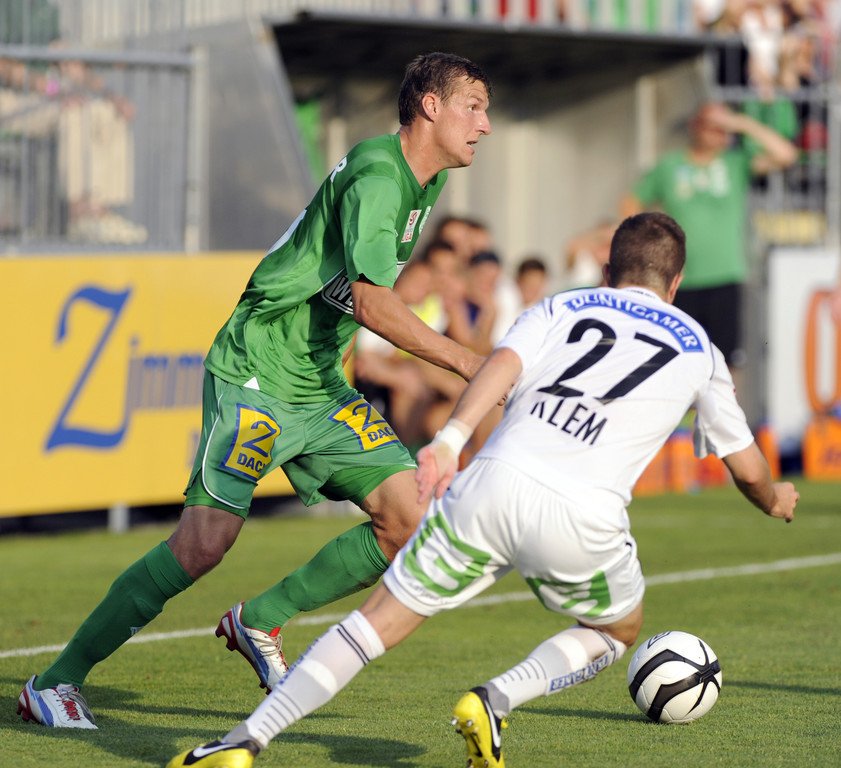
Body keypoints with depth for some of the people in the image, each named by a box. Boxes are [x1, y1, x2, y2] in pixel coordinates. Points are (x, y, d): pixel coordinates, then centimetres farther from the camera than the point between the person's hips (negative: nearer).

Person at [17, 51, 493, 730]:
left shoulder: (424, 182, 12)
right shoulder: (375, 178, -18)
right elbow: (372, 302, -30)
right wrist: (465, 362, -31)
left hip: (322, 383, 9)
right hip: (256, 374, -9)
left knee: (411, 521, -5)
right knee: (206, 540, -18)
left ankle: (261, 621, 10)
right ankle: (56, 682, -7)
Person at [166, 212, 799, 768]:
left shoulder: (560, 308, 23)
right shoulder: (699, 350, 24)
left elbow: (503, 364, 0)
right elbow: (748, 469, 31)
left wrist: (452, 438, -14)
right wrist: (776, 501, 53)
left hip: (493, 486, 1)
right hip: (582, 521, -1)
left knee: (381, 618, 10)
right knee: (620, 630, 29)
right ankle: (498, 700, 4)